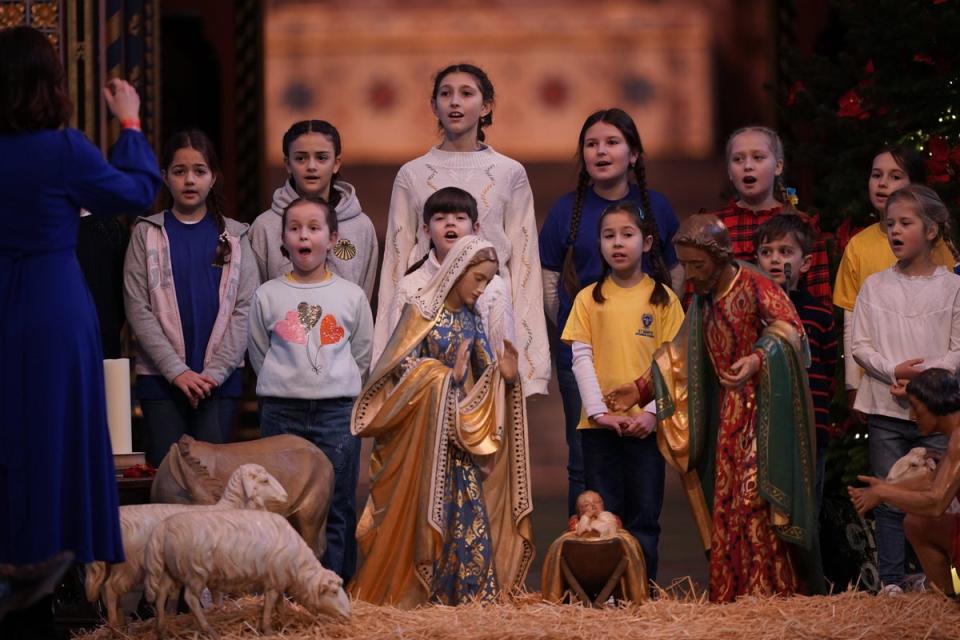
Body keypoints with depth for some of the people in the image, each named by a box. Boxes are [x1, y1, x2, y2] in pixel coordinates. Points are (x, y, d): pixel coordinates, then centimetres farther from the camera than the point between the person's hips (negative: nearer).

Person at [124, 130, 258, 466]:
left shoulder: (234, 236, 9)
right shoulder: (147, 233, 6)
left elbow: (244, 309, 1)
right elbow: (137, 309, -2)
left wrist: (215, 371, -10)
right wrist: (177, 370, -12)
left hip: (219, 379, 1)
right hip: (160, 376, 0)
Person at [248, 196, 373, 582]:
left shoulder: (352, 296, 5)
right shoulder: (268, 295, 4)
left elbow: (362, 356, 12)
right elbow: (259, 355, 11)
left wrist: (336, 391, 8)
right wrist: (284, 388, 6)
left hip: (337, 410, 0)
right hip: (281, 413, 0)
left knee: (337, 508, 1)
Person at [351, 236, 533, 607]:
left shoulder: (471, 320, 10)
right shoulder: (421, 311, -7)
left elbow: (481, 378, 11)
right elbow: (402, 368, -12)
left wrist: (505, 376, -9)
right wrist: (447, 376, -23)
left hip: (462, 432, 6)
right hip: (422, 433, -6)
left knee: (469, 510, 0)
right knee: (426, 510, -5)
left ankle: (469, 590, 2)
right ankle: (416, 591, 1)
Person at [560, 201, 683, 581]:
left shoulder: (662, 298, 2)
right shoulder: (589, 298, 5)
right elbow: (582, 358, 1)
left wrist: (653, 411, -11)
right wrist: (598, 411, -10)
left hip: (645, 424, -1)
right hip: (599, 424, 1)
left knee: (644, 517, 3)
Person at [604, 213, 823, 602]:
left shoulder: (755, 286, -11)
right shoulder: (703, 301, 14)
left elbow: (788, 327, -25)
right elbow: (679, 358, 23)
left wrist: (757, 359, -43)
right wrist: (640, 389, 16)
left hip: (761, 413, -8)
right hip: (727, 417, 8)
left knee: (753, 500, -15)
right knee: (726, 506, 4)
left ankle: (770, 590, -14)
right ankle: (732, 595, 6)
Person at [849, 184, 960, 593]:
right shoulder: (875, 286, 7)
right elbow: (860, 346, 2)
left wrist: (925, 373, -17)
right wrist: (893, 371, -14)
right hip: (886, 409, 1)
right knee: (890, 502, 3)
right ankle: (890, 583, 9)